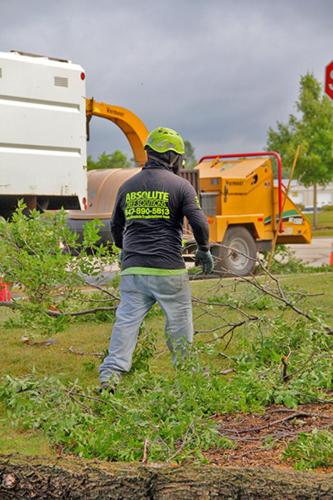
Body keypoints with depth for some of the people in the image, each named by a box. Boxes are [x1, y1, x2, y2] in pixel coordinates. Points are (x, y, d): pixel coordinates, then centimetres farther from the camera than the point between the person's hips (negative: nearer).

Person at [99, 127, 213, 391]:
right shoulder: (180, 185, -2)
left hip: (133, 270, 4)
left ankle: (111, 373, -10)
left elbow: (116, 227, 23)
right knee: (179, 325, 10)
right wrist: (204, 250, 12)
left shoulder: (128, 186, 12)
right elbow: (199, 222, -7)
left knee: (126, 321, 2)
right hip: (168, 270, -3)